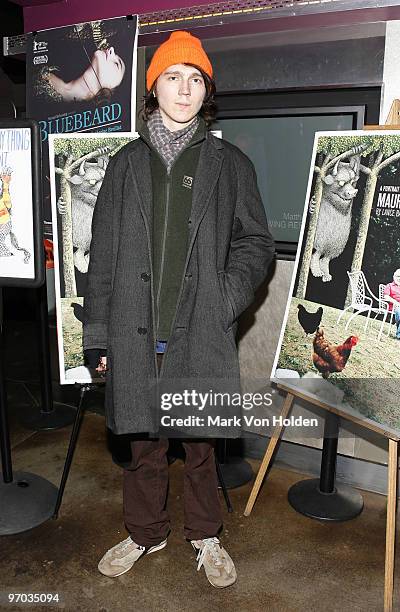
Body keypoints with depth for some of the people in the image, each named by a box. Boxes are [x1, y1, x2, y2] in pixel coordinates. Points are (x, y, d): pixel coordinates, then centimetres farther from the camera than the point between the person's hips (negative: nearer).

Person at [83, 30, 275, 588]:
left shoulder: (230, 164, 5)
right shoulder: (127, 163, 8)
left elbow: (255, 242, 5)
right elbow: (103, 253, 6)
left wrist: (226, 298, -12)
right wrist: (98, 333, 2)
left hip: (200, 331, -1)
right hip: (137, 331, 2)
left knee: (200, 442, 12)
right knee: (145, 442, 14)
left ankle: (206, 536, 35)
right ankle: (146, 533, 37)